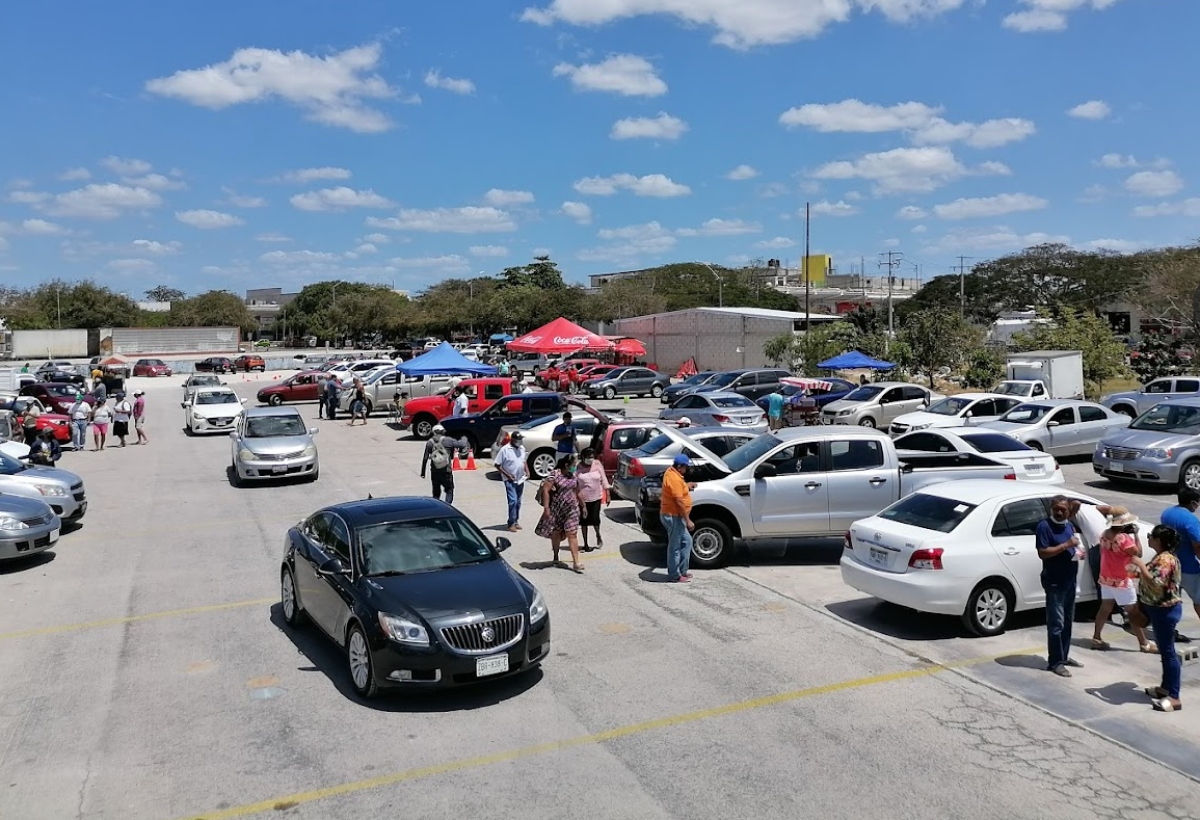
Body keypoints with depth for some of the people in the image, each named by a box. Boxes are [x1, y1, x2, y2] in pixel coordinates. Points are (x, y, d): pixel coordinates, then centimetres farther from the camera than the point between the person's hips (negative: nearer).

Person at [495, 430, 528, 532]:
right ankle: (511, 523, -8)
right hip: (510, 480, -6)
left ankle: (516, 521, 22)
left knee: (518, 502, 11)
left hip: (520, 480, 6)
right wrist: (507, 475, -16)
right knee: (513, 501, -14)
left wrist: (527, 471, 4)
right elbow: (497, 465, -9)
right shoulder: (504, 450, -12)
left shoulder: (522, 448, 8)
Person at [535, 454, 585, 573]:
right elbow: (545, 490, -15)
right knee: (556, 533, 11)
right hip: (556, 509, -3)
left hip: (571, 509, 3)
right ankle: (556, 557, 30)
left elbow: (577, 492, 18)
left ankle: (576, 562, -7)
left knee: (572, 534, -4)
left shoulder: (574, 477, 7)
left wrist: (582, 506, 21)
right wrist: (546, 507, -19)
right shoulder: (555, 475, -11)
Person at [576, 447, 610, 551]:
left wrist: (607, 495, -1)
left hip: (596, 497, 0)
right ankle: (585, 544, 22)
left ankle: (598, 535, 30)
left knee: (595, 519, -3)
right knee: (584, 521, 8)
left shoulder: (597, 465, -6)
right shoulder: (578, 467, -11)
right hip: (582, 499, 0)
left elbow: (604, 480, 0)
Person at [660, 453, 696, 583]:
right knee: (675, 546, -1)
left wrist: (686, 486, 17)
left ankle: (682, 571, 24)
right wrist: (688, 520, -21)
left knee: (686, 541, 17)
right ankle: (674, 576, 9)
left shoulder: (671, 472, 8)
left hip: (674, 515, 11)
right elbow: (679, 502, -25)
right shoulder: (675, 479, -24)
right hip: (673, 516, -11)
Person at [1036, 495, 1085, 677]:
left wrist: (1079, 552, 2)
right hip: (1054, 582, -8)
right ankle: (1055, 662, 0)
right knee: (1056, 623, -6)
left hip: (1070, 580, 8)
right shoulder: (1045, 527, -13)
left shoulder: (1069, 526, 12)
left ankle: (1064, 656, 28)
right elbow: (1042, 553, -20)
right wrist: (1066, 545, -25)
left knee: (1067, 621, 16)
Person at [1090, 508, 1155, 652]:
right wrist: (1135, 535, -9)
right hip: (1121, 581, -8)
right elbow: (1138, 553, -14)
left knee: (1105, 608, 14)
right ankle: (1144, 644, 10)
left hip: (1106, 578, 8)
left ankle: (1096, 638, 17)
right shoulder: (1123, 538, -23)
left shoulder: (1104, 534, 1)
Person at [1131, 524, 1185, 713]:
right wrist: (1139, 571, 10)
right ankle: (1166, 687, 28)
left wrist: (1140, 565, -24)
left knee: (1168, 651, -6)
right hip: (1160, 609, 11)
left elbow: (1156, 584, -31)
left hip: (1165, 610, -11)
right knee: (1164, 650, 18)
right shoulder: (1161, 557, 11)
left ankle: (1174, 697, -1)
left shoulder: (1165, 560, -21)